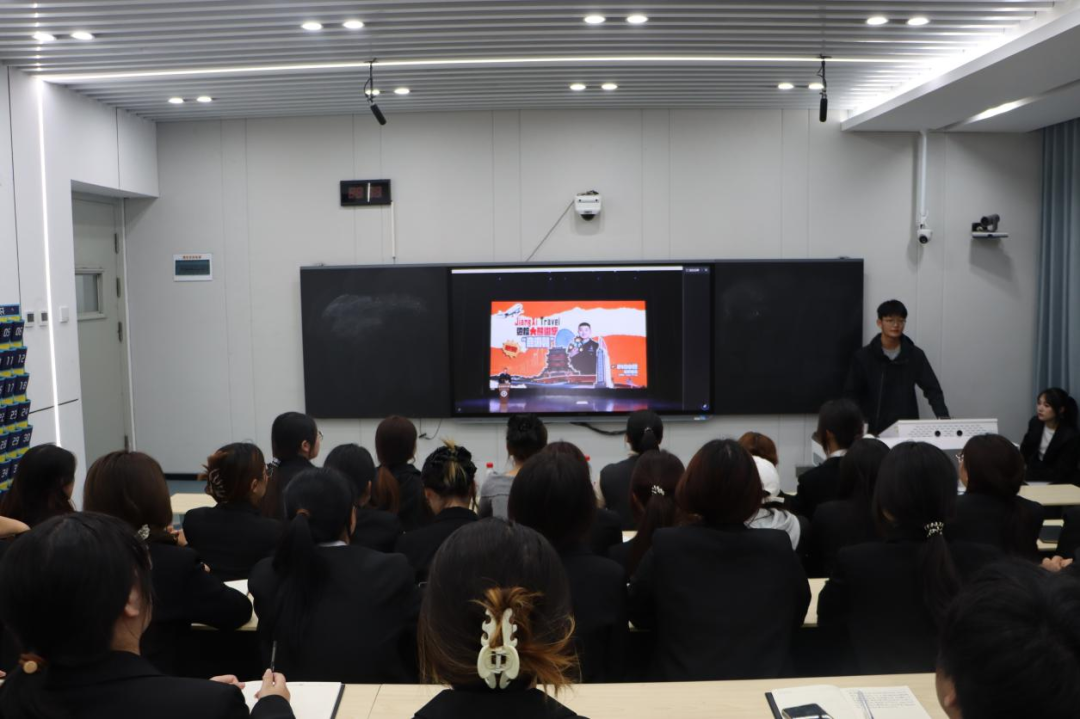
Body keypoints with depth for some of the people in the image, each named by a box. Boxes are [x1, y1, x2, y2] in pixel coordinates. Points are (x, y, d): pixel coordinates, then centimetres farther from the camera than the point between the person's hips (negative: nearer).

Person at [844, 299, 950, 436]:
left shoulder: (916, 355, 5)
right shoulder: (863, 357, 0)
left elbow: (932, 389, 4)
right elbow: (851, 394, 1)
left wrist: (943, 418, -12)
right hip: (873, 429, -1)